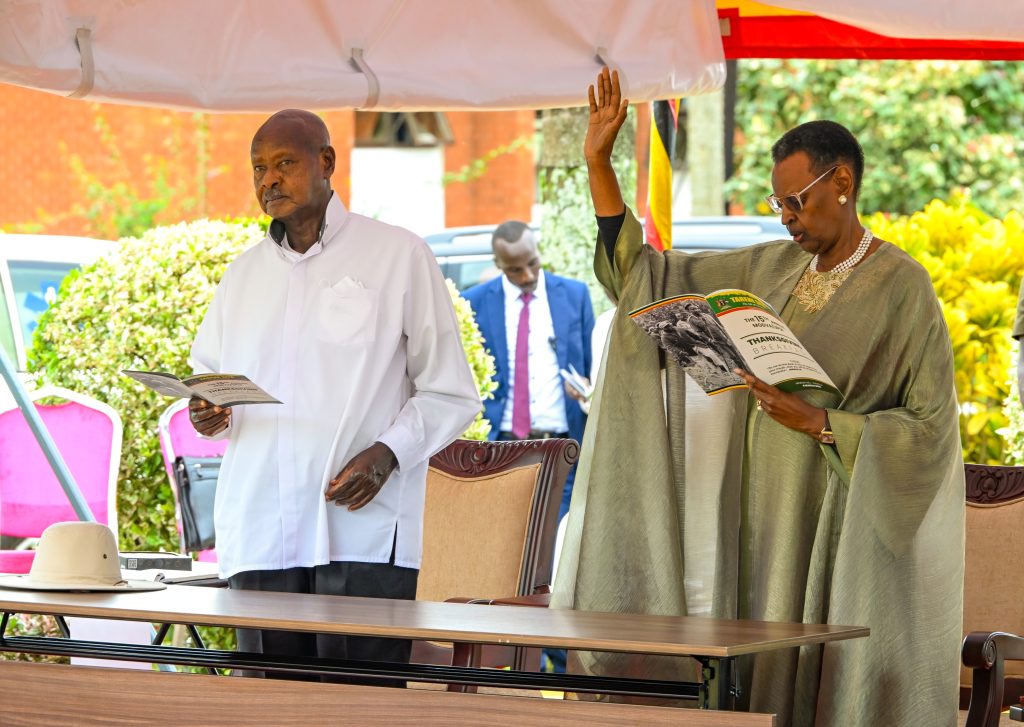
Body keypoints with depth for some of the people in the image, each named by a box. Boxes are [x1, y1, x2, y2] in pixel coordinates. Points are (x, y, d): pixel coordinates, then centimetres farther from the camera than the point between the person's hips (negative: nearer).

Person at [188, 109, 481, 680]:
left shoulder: (398, 256, 4)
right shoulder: (245, 273, 20)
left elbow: (451, 393, 3)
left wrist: (388, 453, -14)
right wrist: (210, 415, 2)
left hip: (366, 528, -4)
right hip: (260, 532, 5)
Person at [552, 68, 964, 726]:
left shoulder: (902, 288, -9)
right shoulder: (769, 269, 10)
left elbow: (930, 427, -11)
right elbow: (642, 274, 13)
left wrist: (819, 422, -20)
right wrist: (599, 162, 6)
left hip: (841, 538, -6)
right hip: (765, 522, 6)